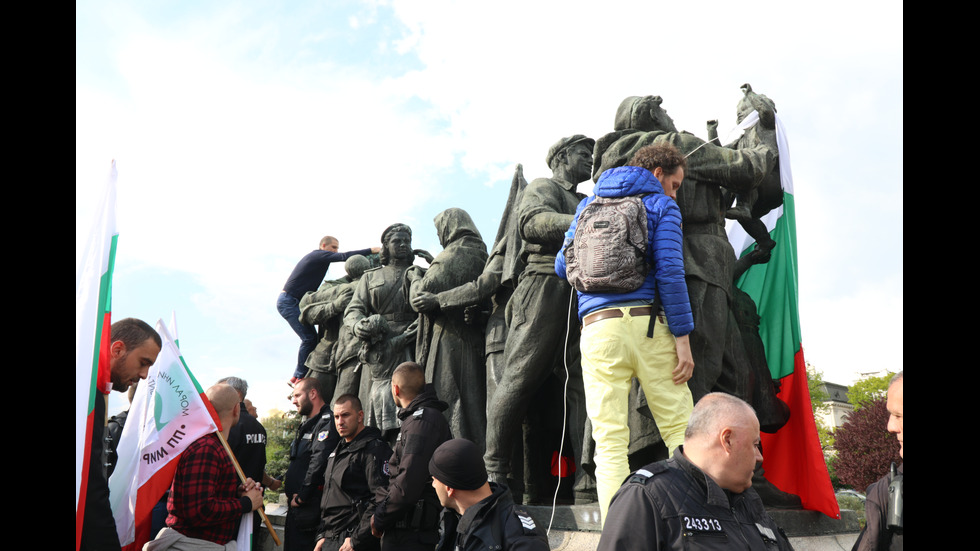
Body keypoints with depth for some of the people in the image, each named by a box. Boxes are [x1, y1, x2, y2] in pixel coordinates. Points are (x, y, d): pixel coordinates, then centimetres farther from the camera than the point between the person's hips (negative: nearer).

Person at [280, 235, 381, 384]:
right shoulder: (320, 255, -8)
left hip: (287, 301, 10)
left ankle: (297, 378, 12)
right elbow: (344, 256, -23)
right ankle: (300, 377, -10)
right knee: (309, 337, -14)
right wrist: (372, 250, -24)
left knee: (309, 337, 8)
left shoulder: (313, 257, 21)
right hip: (289, 301, -10)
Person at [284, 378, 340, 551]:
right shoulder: (308, 424, 20)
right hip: (295, 506, 10)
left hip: (310, 509, -10)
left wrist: (302, 496, -18)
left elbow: (319, 463, -23)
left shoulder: (327, 421, -14)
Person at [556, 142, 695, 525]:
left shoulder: (587, 205, 21)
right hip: (647, 323, -3)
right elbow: (670, 271, -5)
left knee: (609, 438, 0)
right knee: (679, 428, 6)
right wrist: (682, 336, -6)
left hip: (597, 327, 3)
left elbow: (563, 267, 20)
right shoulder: (660, 206, 8)